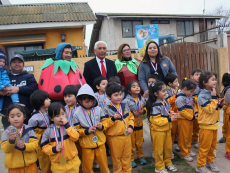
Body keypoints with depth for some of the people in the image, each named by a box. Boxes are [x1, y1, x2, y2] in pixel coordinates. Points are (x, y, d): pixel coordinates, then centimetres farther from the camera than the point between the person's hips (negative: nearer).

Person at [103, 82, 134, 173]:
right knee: (116, 158, 13)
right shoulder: (107, 109, -12)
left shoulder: (125, 106, 2)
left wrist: (131, 126, -4)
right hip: (115, 138, -4)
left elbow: (131, 117, 10)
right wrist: (113, 119, -29)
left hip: (127, 136, 4)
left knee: (127, 157, 19)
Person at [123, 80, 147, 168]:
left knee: (140, 142, 18)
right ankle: (131, 159, 24)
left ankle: (140, 156, 38)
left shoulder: (142, 99, 0)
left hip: (139, 124, 5)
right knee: (131, 143, 8)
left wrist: (143, 111, -8)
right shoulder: (126, 100, -17)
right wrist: (132, 113, -22)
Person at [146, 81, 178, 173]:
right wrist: (169, 119, -26)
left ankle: (168, 162, 40)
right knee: (159, 149, 8)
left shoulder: (165, 101, 3)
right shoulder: (155, 105, -24)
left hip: (167, 129, 8)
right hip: (158, 130, -8)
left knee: (168, 147, 19)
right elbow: (156, 121, -27)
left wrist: (173, 115, 0)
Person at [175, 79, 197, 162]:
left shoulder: (189, 96, 8)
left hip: (190, 119, 9)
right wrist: (192, 117, -18)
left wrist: (195, 113, 5)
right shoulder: (180, 98, -21)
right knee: (183, 137, 4)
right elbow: (182, 111, -22)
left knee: (189, 136, 20)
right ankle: (184, 154, 18)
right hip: (183, 120, -9)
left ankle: (188, 150, 37)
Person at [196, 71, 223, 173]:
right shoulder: (202, 96, -19)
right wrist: (214, 97, -23)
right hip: (206, 125, -8)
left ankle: (210, 162, 38)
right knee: (204, 146, 2)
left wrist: (220, 105, 0)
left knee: (212, 145, 20)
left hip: (214, 123, 8)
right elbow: (210, 109, -24)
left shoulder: (212, 93, 7)